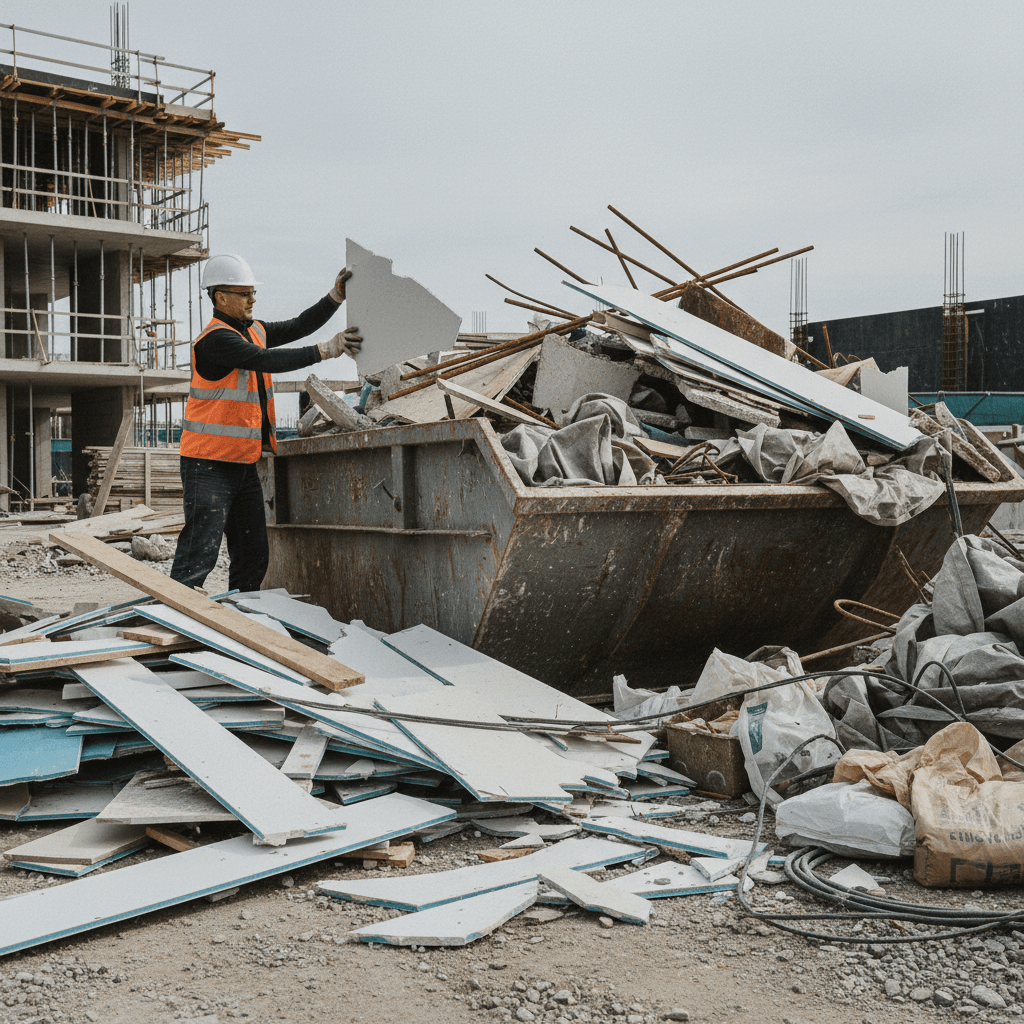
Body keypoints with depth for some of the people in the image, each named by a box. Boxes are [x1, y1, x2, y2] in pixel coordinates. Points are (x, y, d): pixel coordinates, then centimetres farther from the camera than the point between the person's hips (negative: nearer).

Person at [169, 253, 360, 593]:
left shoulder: (254, 331, 14)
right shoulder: (216, 339, -15)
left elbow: (299, 326, 17)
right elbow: (266, 361, -26)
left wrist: (336, 295, 5)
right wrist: (326, 349, -25)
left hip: (244, 462, 9)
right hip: (209, 464, -9)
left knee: (253, 555, 12)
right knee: (199, 554, -12)